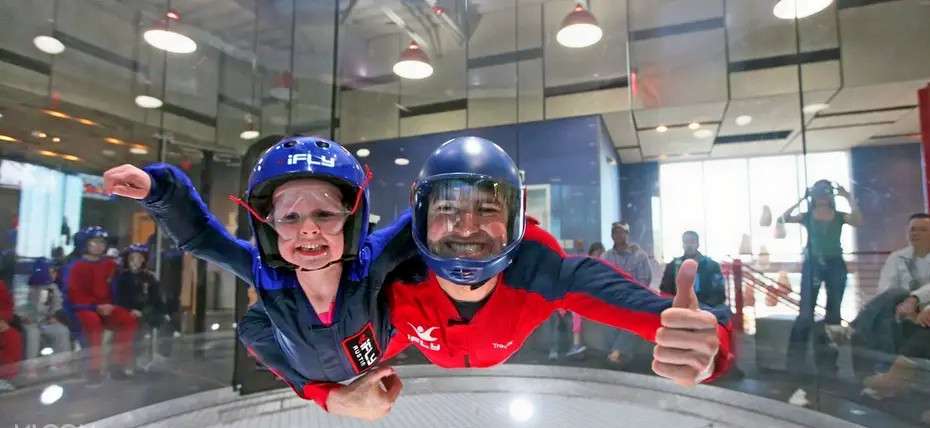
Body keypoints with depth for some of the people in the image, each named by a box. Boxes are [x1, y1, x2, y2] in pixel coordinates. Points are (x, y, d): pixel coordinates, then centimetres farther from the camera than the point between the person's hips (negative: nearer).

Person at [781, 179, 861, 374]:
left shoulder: (840, 216, 7)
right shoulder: (807, 216, 4)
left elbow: (858, 221, -13)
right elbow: (785, 218, -11)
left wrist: (849, 198, -9)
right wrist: (801, 199, -7)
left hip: (835, 265, 2)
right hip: (813, 265, -2)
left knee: (833, 313, 6)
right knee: (806, 313, -7)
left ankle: (828, 361, 16)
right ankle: (795, 361, -3)